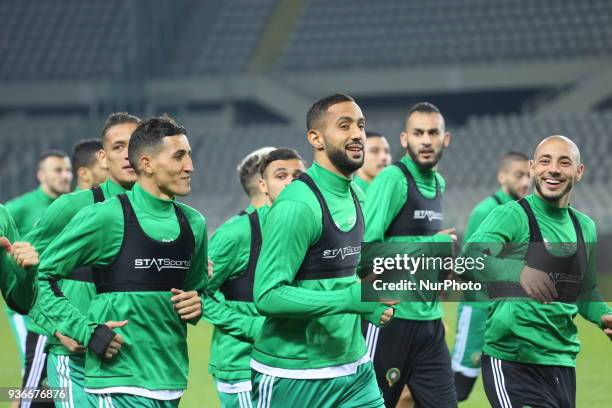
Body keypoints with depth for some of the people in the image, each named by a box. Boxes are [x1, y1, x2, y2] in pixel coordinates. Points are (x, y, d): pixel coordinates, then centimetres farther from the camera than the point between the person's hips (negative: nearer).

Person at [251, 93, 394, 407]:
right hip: (293, 377, -8)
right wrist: (350, 299, -29)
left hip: (355, 369, 8)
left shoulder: (356, 195, 9)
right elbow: (267, 295, -23)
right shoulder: (297, 204, -18)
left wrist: (369, 305, 5)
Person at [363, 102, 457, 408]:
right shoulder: (393, 179, -12)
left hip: (430, 321, 7)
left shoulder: (438, 184, 13)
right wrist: (431, 245, -16)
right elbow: (365, 244, -21)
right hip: (391, 317, -7)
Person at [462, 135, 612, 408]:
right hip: (513, 362, -7)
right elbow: (472, 256, -26)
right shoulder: (512, 215, -8)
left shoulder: (585, 227, 12)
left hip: (563, 363, 7)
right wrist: (517, 272, -46)